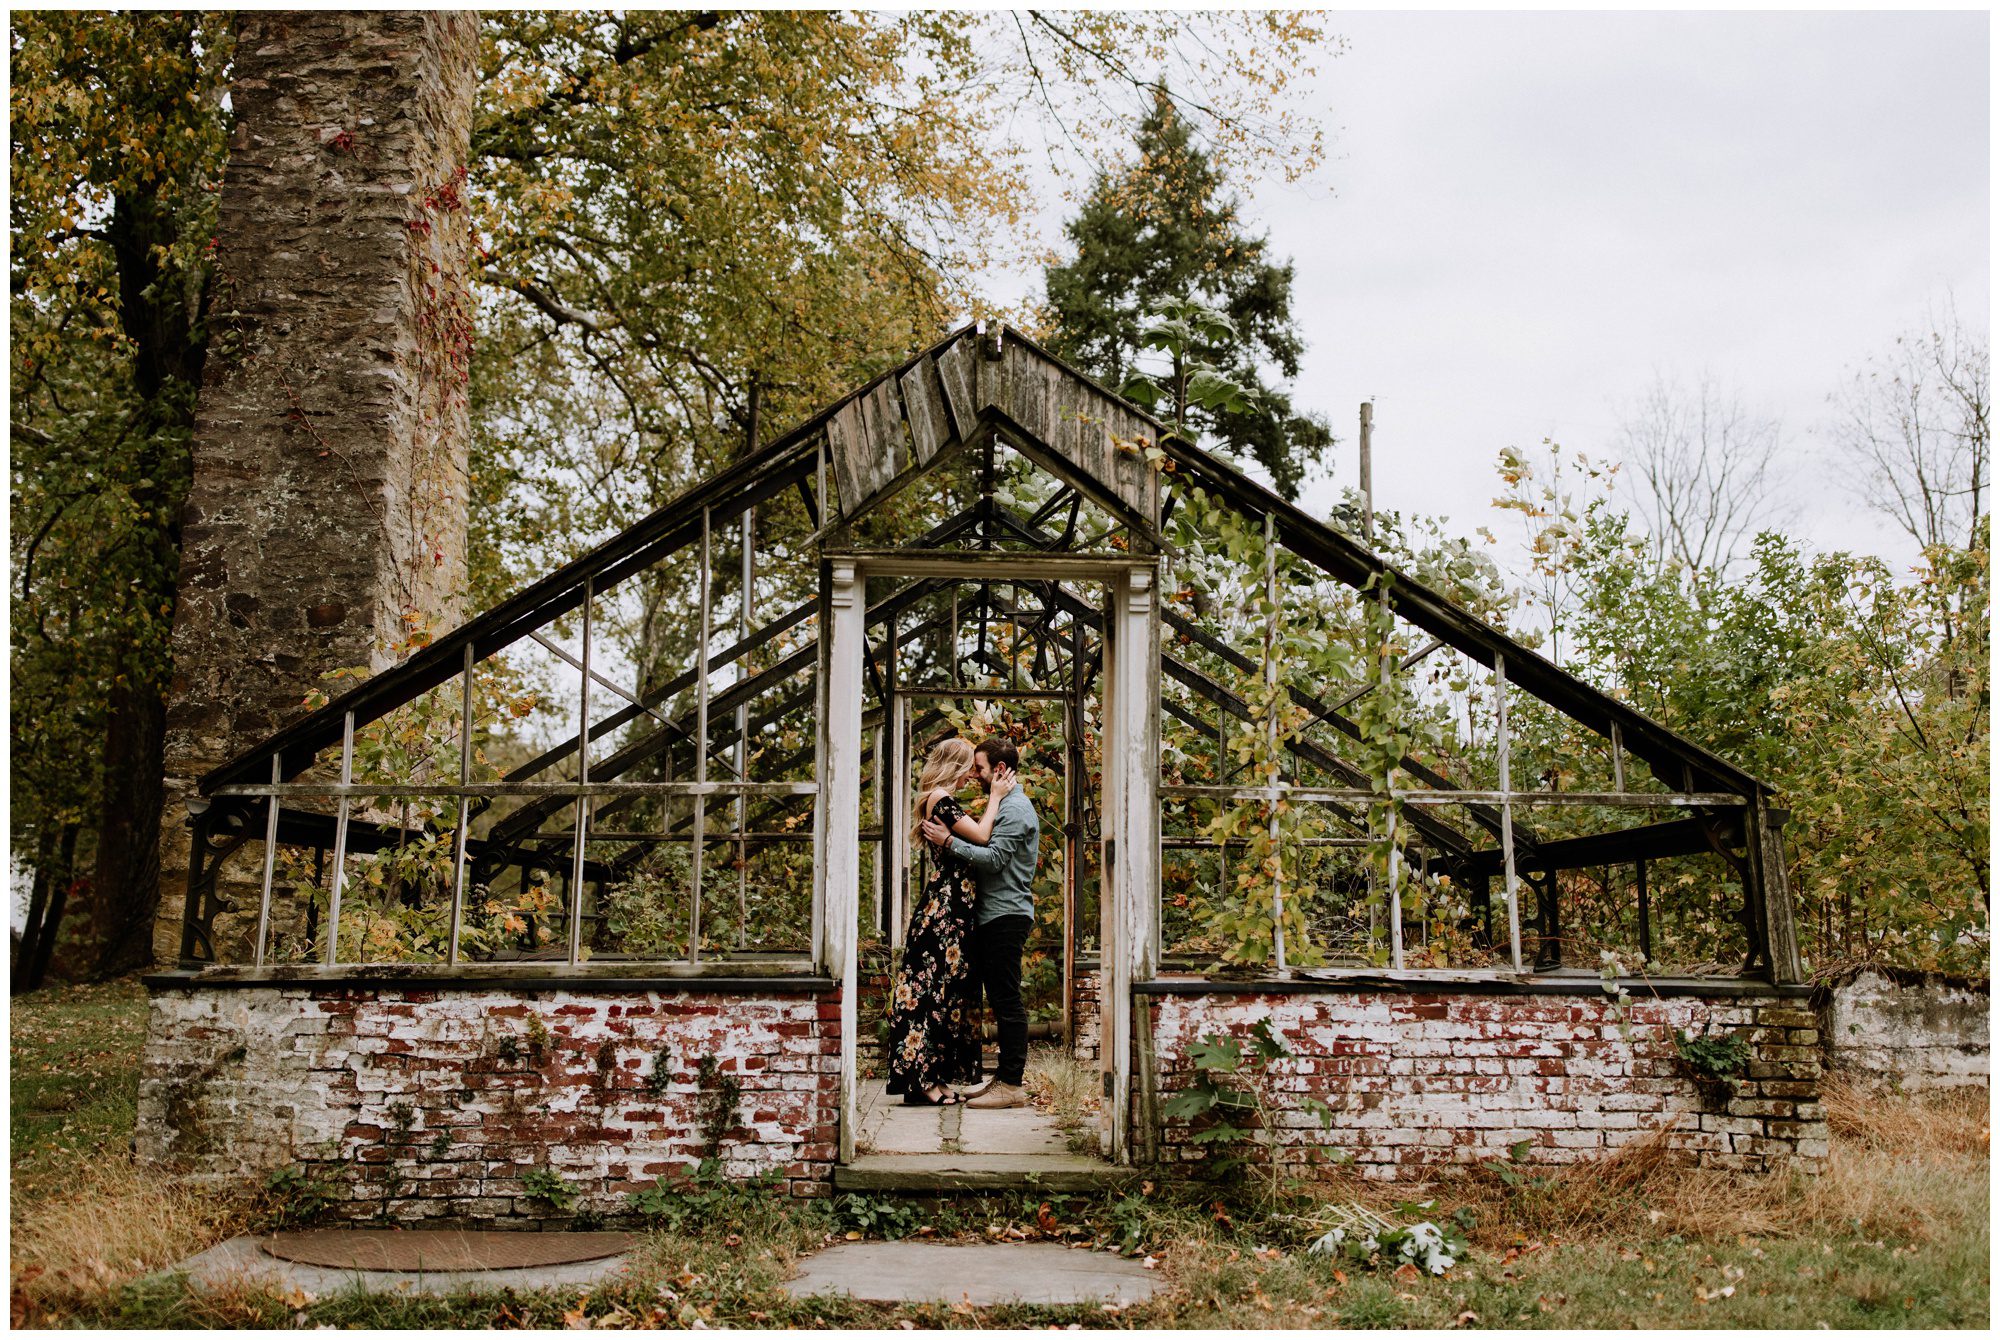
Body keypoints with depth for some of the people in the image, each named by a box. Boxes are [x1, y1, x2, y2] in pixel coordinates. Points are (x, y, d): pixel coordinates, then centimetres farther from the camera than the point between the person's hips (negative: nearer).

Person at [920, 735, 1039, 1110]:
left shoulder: (1015, 808, -12)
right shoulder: (1003, 804, 21)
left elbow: (994, 859, -21)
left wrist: (948, 840, -21)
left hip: (1006, 915, -10)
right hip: (995, 915, 10)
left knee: (1007, 1001, -9)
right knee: (1001, 1000, 12)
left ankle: (1011, 1085, -7)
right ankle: (1003, 1076, 17)